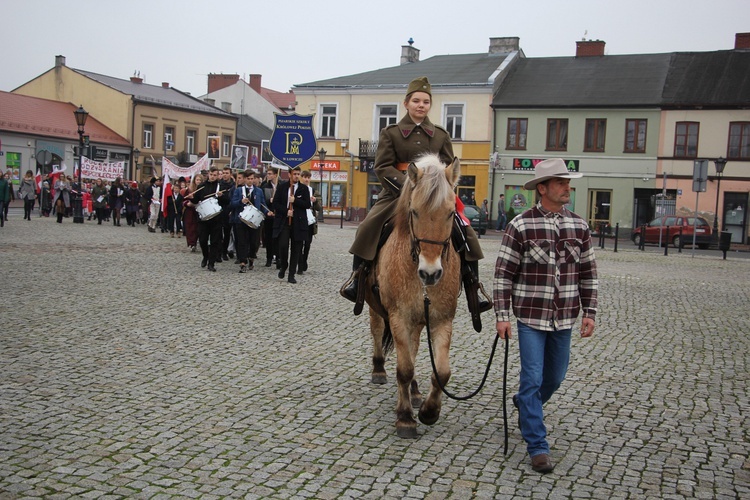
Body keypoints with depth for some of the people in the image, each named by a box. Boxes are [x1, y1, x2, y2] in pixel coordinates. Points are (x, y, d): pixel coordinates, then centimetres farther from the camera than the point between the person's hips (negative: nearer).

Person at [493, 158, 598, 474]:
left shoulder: (579, 227, 4)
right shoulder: (520, 226, -9)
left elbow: (588, 273, 10)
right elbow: (504, 273, -7)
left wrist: (589, 313, 4)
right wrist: (502, 315, -11)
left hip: (564, 318, 5)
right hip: (530, 317, -4)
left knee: (555, 377, 18)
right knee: (533, 379, -4)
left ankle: (524, 404, 48)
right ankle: (537, 447, 4)